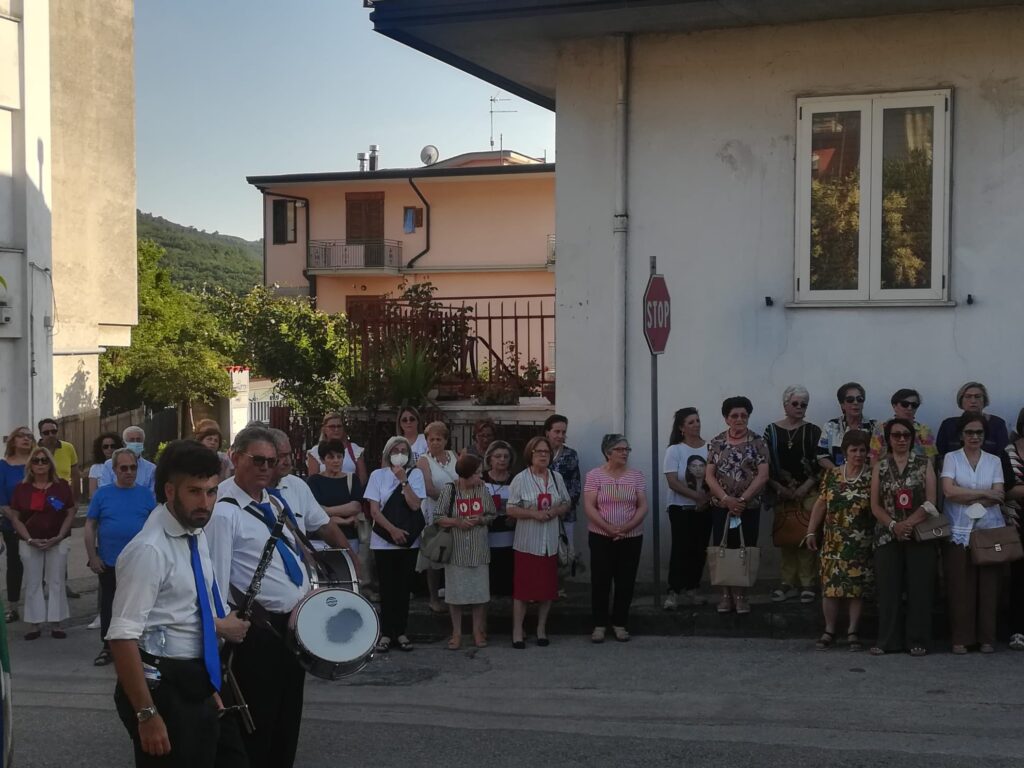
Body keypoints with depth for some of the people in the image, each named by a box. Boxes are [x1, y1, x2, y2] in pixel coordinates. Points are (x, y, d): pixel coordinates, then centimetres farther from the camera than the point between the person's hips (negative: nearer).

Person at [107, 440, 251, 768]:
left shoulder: (197, 537, 7)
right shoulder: (149, 549, -19)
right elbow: (122, 637, -23)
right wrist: (147, 714, -24)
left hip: (198, 685, 8)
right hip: (163, 687, -8)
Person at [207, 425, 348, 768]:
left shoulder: (289, 490, 3)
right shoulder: (224, 511, -18)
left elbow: (325, 526, 20)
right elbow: (217, 583, -19)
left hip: (301, 621, 7)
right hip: (261, 631, -7)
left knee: (289, 716, 19)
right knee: (258, 722, 2)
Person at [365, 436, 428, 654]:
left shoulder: (415, 474, 3)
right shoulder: (378, 475, 1)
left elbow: (415, 505, -9)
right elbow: (374, 510, -3)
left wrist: (403, 480, -14)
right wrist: (392, 530, -12)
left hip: (409, 541, 1)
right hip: (383, 541, -1)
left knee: (403, 587, 4)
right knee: (387, 588, 1)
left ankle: (400, 632, 11)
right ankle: (386, 633, 6)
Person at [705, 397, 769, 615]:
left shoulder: (757, 443, -1)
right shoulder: (716, 443, 4)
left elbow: (762, 476, -7)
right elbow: (709, 476, 0)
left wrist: (742, 500, -15)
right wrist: (726, 498, -14)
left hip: (750, 507, -1)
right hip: (721, 507, 1)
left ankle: (740, 594, 12)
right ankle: (726, 593, 12)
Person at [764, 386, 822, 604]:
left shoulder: (813, 431, 4)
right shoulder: (772, 430, 6)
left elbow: (820, 463, -1)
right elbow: (765, 464, 3)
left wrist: (805, 487, -10)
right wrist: (779, 488, -7)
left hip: (808, 492, -1)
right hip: (781, 493, 1)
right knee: (785, 538, 3)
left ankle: (807, 584, 0)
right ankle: (789, 583, 11)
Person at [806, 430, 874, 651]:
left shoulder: (871, 477, -1)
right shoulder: (832, 475, 5)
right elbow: (821, 504, 8)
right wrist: (811, 532, 5)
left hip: (860, 544, -2)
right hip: (834, 542, 2)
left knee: (857, 587, 2)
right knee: (830, 585, 0)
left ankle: (853, 632, 11)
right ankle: (829, 631, 10)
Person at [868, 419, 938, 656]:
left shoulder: (924, 463, 4)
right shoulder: (880, 466, 8)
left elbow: (931, 501, -3)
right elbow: (875, 505, 3)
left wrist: (909, 524, -16)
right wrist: (894, 525, -13)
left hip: (920, 534, -1)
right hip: (888, 535, 1)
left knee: (919, 588, -1)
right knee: (888, 588, 0)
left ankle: (917, 640, 5)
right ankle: (888, 640, 6)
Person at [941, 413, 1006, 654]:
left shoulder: (994, 461, 11)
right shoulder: (951, 458, 6)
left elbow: (998, 496, 0)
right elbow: (949, 491, -8)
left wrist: (966, 498, -11)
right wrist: (984, 493, -6)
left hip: (989, 530, 2)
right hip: (959, 532, -2)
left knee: (988, 584, -1)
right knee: (960, 586, -5)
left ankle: (986, 638, 6)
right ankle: (961, 638, 1)